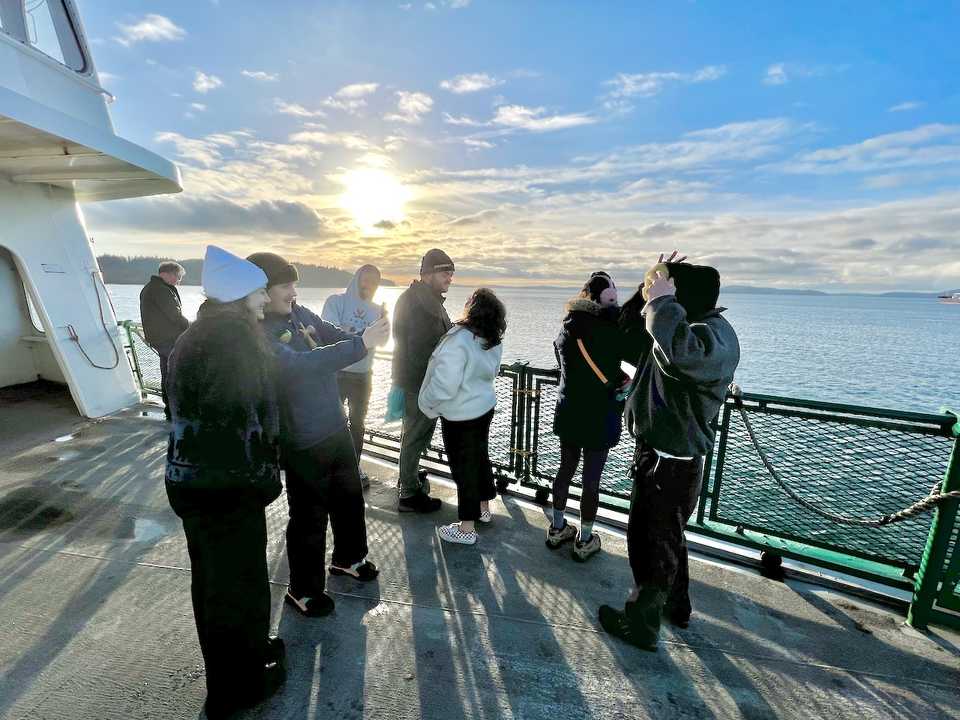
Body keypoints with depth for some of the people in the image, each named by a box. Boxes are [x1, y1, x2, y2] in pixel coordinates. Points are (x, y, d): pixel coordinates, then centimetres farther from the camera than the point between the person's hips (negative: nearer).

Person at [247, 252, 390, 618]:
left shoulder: (301, 313, 3)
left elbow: (337, 337, 5)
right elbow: (301, 364, -34)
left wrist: (369, 334, -17)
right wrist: (361, 344, -38)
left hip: (336, 429, 8)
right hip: (303, 443, -7)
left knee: (350, 498, 23)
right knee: (310, 517, 10)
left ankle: (348, 557, 48)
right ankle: (303, 590, 34)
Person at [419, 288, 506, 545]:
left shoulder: (459, 340, -28)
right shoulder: (494, 342, -2)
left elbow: (445, 384, -27)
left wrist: (427, 405, -10)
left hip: (460, 415, -7)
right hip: (485, 407, 8)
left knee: (463, 466, 5)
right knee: (480, 457, 22)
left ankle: (467, 528, 19)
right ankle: (484, 509, 40)